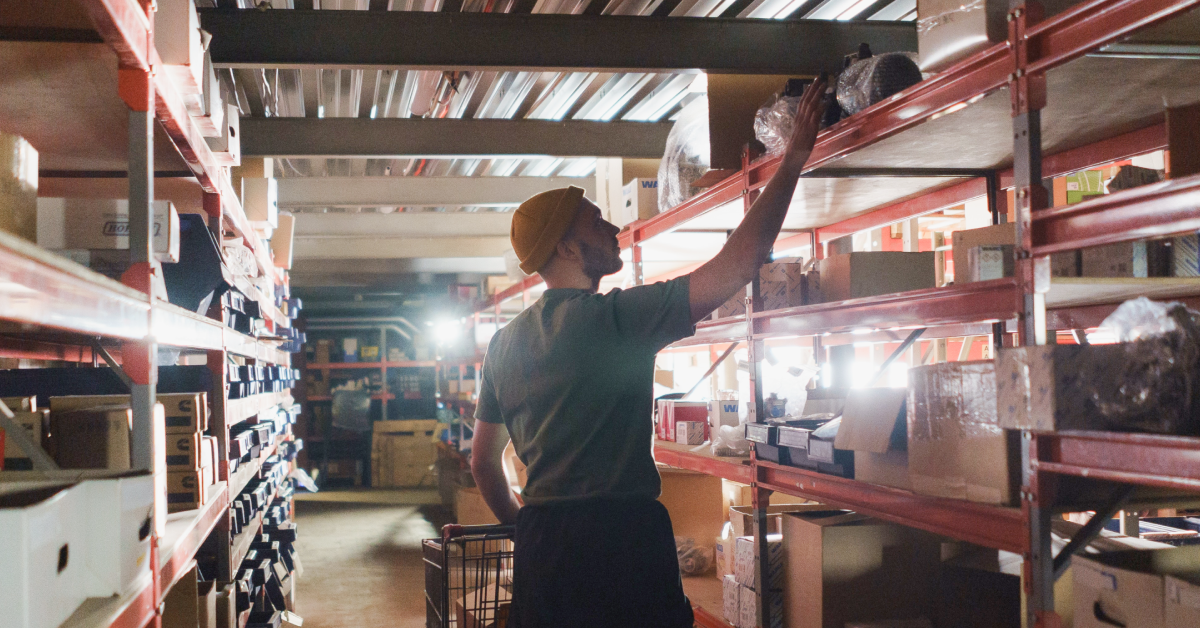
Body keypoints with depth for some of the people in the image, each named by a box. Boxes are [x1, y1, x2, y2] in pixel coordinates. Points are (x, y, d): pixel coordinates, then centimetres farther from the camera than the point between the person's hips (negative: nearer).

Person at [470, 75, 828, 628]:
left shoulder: (503, 344, 11)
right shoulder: (616, 317, -10)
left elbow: (483, 463, 18)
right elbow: (736, 266, -13)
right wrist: (793, 161, -6)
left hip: (542, 544, 7)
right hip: (622, 536, -7)